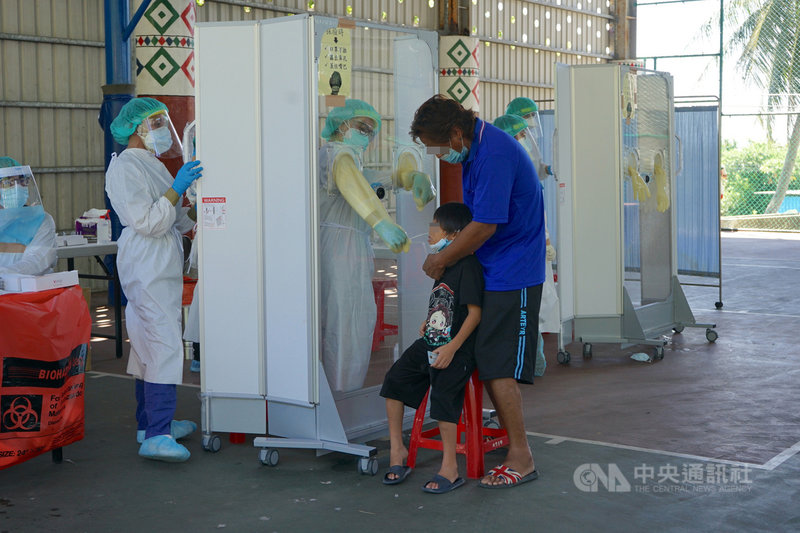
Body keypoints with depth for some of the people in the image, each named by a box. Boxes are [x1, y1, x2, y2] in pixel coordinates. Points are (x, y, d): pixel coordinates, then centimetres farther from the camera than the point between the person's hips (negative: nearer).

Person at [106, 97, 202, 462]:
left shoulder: (150, 164, 20)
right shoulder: (125, 167, -11)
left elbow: (174, 219, 26)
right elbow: (148, 222, -20)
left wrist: (196, 210, 13)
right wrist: (177, 188, -21)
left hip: (161, 266, 10)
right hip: (147, 266, -10)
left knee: (150, 345, 13)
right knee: (165, 345, -16)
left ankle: (150, 422, 21)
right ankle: (156, 435, -18)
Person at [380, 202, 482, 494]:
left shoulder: (468, 265, -16)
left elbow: (474, 312, -20)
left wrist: (452, 347, -24)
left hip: (456, 349, -9)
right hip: (430, 343, 9)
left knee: (443, 395, -21)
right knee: (395, 378, 1)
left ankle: (449, 467, -11)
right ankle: (397, 450, 10)